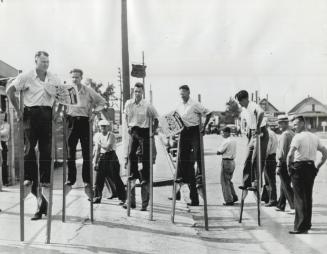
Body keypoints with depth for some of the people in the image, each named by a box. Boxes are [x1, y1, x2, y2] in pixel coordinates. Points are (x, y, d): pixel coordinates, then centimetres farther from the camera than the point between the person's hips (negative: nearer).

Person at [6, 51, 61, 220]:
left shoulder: (54, 80, 12)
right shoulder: (26, 77, 1)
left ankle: (45, 181, 8)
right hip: (31, 113, -3)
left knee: (46, 149, 2)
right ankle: (29, 179, 1)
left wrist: (57, 112, 7)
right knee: (29, 147, -7)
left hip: (47, 114, 3)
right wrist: (18, 110, -8)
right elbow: (10, 90, -3)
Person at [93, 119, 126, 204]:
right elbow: (97, 151, 10)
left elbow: (107, 147, -17)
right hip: (102, 158, 5)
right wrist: (95, 162, 5)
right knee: (99, 178, 3)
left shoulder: (111, 135, -7)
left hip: (111, 157, -5)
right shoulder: (99, 136, 10)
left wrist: (100, 144, -2)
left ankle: (123, 198, 5)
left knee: (116, 178, -3)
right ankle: (97, 198, 14)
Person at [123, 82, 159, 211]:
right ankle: (134, 174, 8)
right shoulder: (128, 103, 1)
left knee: (145, 157, -3)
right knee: (131, 154, -6)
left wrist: (153, 131, -3)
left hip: (144, 132, -3)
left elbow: (155, 118, 1)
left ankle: (145, 177, 5)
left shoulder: (147, 106, -10)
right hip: (133, 131, 3)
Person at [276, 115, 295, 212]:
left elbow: (282, 150, -18)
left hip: (284, 163, -9)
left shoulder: (285, 134, -14)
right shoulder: (292, 133, 13)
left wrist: (279, 165, -16)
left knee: (286, 186, -5)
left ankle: (295, 207, -7)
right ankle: (281, 206, 24)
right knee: (283, 186, 16)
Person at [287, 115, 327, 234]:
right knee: (308, 197, 14)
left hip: (299, 167, -7)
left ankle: (300, 227, -7)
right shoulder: (314, 137, 13)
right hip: (311, 168, 7)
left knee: (299, 198, -5)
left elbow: (290, 154, -20)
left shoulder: (298, 137, -9)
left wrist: (289, 167, -7)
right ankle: (307, 224, 23)